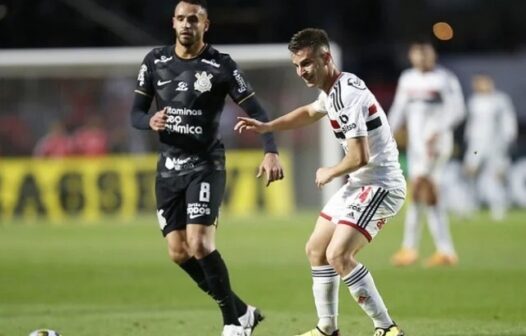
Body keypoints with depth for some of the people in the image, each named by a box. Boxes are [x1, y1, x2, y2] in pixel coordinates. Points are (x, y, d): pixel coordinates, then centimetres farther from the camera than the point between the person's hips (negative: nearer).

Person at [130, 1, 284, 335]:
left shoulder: (221, 66, -7)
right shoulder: (155, 62, 4)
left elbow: (256, 111, -7)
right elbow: (136, 113, 8)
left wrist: (271, 151, -23)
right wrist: (150, 122, -16)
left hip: (205, 165, -5)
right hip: (169, 167, 5)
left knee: (199, 244, -19)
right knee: (179, 253, 2)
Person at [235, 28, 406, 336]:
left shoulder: (346, 96, -23)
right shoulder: (334, 89, 9)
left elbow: (359, 157, -28)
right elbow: (310, 112, 34)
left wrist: (330, 173, -8)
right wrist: (267, 127, 24)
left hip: (380, 184, -11)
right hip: (360, 184, 11)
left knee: (338, 255, -24)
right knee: (316, 250, 17)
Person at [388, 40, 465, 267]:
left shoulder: (445, 79, -7)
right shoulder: (407, 79, 13)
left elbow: (456, 110, -11)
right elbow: (399, 110, 19)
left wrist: (437, 132, -22)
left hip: (436, 143, -7)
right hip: (416, 144, 7)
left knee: (418, 190, -14)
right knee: (429, 196, 5)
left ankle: (410, 247, -9)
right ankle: (446, 252, 8)